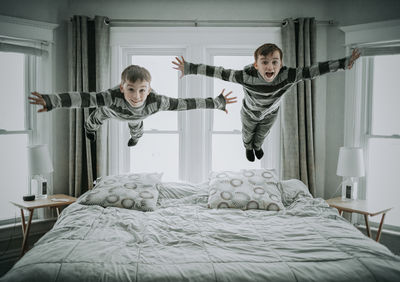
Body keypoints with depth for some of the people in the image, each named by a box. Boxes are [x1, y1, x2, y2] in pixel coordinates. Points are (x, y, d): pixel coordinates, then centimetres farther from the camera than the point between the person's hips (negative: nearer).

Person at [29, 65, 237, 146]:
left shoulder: (155, 101, -49)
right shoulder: (114, 96, -54)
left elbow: (184, 104, -45)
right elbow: (84, 98, -63)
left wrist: (217, 102, -40)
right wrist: (51, 101, -76)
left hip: (135, 115, 2)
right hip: (113, 110, -2)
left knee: (136, 126, 39)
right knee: (97, 118, 34)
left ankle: (135, 137, 77)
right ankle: (89, 126, 73)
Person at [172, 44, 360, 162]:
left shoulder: (287, 76, -42)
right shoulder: (246, 76, -46)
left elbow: (312, 71, -37)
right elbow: (218, 72, -42)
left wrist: (344, 63, -38)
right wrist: (189, 69, -44)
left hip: (270, 114, 2)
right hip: (249, 113, -1)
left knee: (261, 136, 33)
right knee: (247, 135, 31)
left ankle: (257, 146, 72)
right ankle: (248, 148, 70)